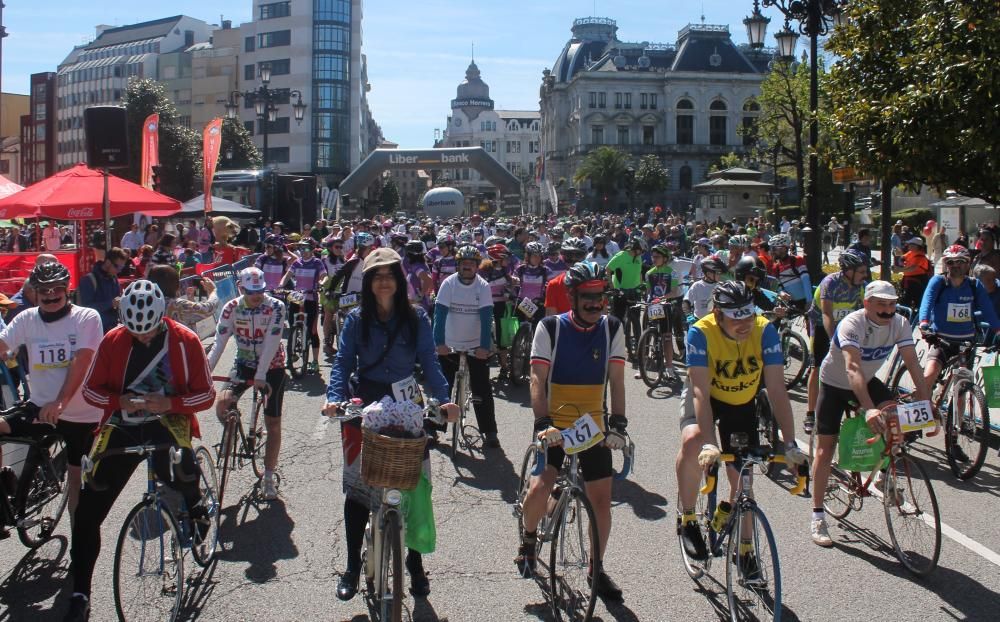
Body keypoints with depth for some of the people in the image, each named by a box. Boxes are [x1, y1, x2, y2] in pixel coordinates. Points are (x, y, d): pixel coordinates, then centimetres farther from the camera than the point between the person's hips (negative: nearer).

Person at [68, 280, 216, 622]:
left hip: (168, 422, -2)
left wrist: (169, 403, -22)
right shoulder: (113, 341, -3)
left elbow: (205, 395, -5)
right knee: (87, 512, -4)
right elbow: (91, 389, 3)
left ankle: (194, 505, 3)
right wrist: (119, 401, -17)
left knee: (179, 469, -35)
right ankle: (79, 595, 11)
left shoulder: (185, 341, -8)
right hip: (123, 427, 3)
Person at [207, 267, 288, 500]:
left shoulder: (275, 307, -18)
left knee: (273, 423, 0)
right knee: (222, 404, -22)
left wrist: (260, 376, -34)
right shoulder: (231, 308, -10)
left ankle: (268, 477, 14)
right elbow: (219, 343, -15)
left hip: (272, 367, -2)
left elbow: (271, 343, -25)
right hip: (244, 364, 2)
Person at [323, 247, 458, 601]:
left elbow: (429, 362, -2)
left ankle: (415, 564, 19)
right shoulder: (356, 319, 1)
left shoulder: (416, 318, -1)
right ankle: (352, 566, 20)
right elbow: (343, 363, -3)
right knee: (357, 487, 5)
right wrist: (335, 398, -20)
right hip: (363, 407, 1)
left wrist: (443, 399, -17)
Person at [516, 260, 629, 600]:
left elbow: (616, 380, -4)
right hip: (554, 425, -2)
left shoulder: (612, 329, -2)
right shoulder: (550, 328, -9)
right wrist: (542, 423, -25)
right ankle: (528, 537, 15)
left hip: (594, 427, 3)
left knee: (601, 499, 3)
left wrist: (618, 424, -15)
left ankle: (597, 569, 23)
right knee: (540, 488, -19)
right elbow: (538, 380, -13)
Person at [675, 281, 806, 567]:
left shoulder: (764, 330, -27)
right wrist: (709, 443, -46)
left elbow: (776, 389, -28)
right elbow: (701, 391, -36)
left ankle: (745, 548, 22)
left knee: (742, 477, 0)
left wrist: (790, 443, -34)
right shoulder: (701, 332, -32)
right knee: (692, 441, -32)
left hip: (742, 403, 2)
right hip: (705, 397, -2)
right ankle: (687, 519, -9)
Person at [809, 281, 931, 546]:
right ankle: (817, 517, 2)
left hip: (867, 381, 4)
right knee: (825, 449, -5)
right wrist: (869, 409, -56)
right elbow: (852, 368, -45)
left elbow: (912, 363, -20)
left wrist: (926, 402, -32)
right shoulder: (852, 325, -33)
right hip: (834, 384, -4)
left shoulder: (900, 324, -16)